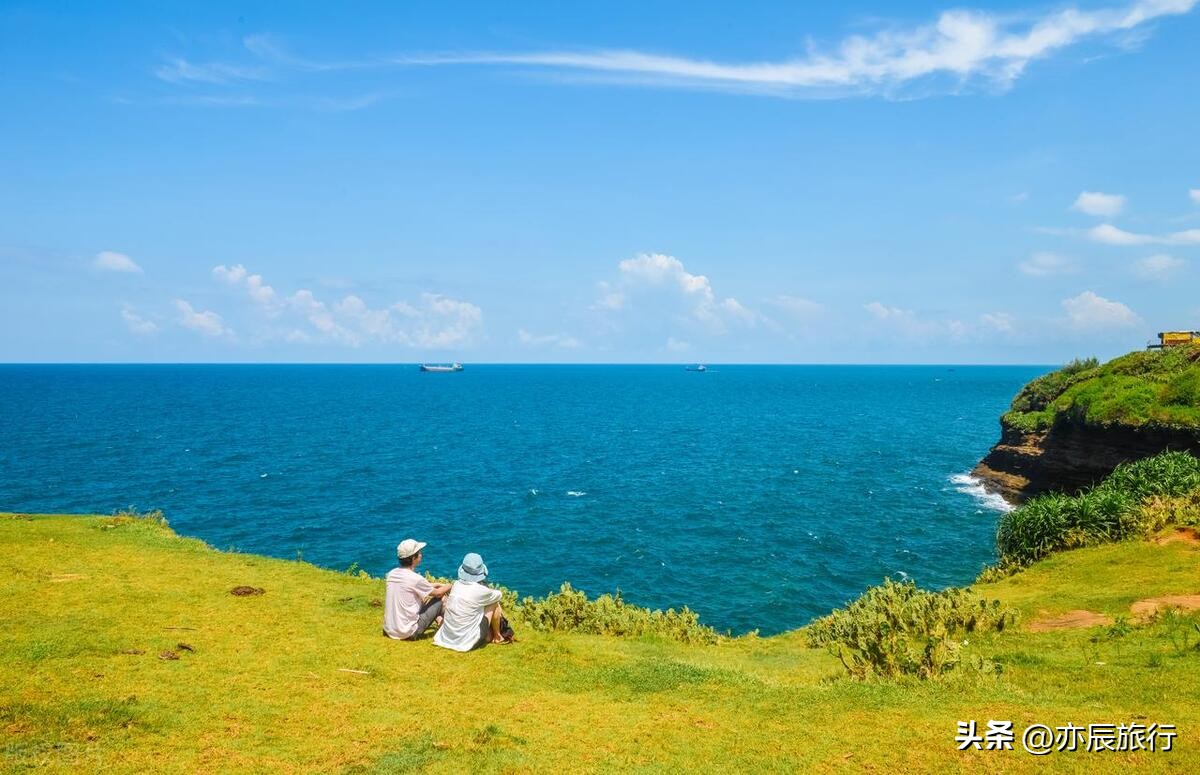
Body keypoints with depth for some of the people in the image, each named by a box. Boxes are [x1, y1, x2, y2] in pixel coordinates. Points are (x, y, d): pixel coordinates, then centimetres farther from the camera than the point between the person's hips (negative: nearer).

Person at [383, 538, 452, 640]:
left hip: (389, 631, 7)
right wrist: (449, 586, 19)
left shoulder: (391, 574, 0)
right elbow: (437, 593, -1)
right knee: (438, 601, 7)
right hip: (408, 634, -7)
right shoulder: (416, 578, -20)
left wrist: (439, 585, 23)